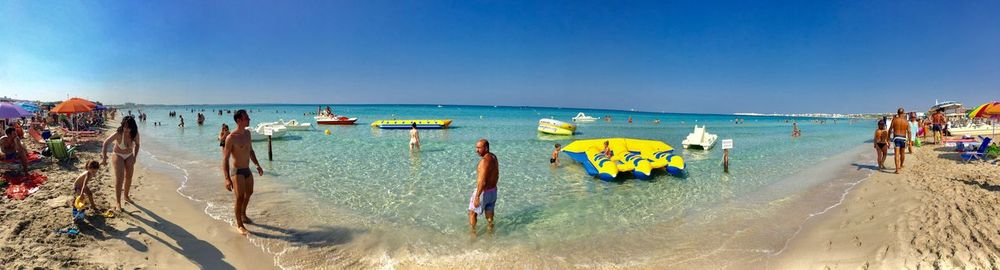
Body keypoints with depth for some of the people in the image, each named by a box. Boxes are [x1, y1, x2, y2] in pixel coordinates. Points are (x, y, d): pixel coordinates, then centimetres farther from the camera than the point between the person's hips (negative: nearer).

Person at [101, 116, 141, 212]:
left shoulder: (135, 134, -19)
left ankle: (126, 196, 35)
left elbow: (137, 144, -1)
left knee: (129, 176, 14)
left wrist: (134, 157, -6)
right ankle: (117, 202, -8)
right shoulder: (119, 133, -31)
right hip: (118, 155, -4)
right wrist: (104, 157, -34)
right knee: (119, 178, -13)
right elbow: (105, 143, -28)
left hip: (129, 155, 4)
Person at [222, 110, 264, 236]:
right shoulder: (231, 138, -18)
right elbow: (225, 159, -19)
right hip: (238, 172, -8)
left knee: (249, 193, 22)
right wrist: (227, 178, -25)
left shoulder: (247, 133, 4)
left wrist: (258, 165, 22)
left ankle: (243, 214, 46)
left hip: (247, 170, 8)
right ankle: (239, 225, 10)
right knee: (240, 198, -5)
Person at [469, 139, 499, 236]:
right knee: (489, 215, 19)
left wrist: (477, 197, -23)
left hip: (484, 192, -8)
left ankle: (472, 233, 21)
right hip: (493, 191, 8)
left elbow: (482, 182, -27)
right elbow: (496, 175, 13)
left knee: (472, 212, 12)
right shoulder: (494, 157, 1)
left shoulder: (484, 161, -27)